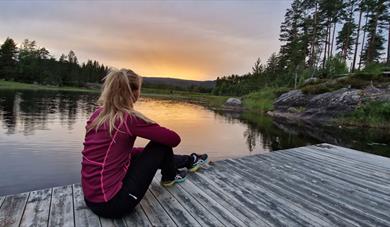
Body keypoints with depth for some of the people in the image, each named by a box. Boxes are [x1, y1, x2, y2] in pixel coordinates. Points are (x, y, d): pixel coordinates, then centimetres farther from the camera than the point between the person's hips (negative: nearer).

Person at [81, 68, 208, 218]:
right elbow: (174, 139, -12)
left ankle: (189, 161, 41)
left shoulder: (97, 115, 3)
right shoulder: (130, 118, -19)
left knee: (142, 153, 22)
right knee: (161, 145, -2)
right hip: (112, 202, -8)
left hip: (92, 197, 8)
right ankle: (169, 177, 28)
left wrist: (149, 150, 19)